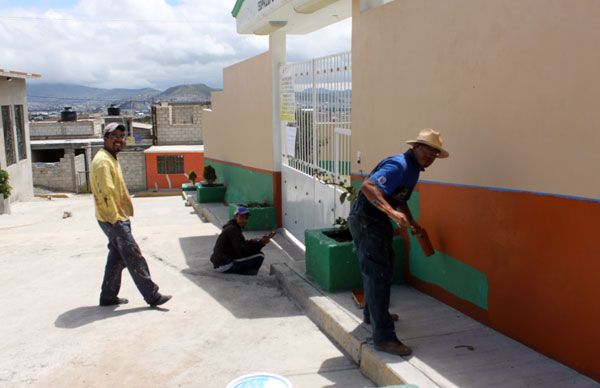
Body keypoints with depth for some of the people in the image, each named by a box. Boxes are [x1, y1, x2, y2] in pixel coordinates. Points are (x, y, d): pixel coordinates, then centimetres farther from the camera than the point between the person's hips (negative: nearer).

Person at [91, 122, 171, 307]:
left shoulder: (111, 158, 16)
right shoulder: (103, 160, -17)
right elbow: (106, 192, -23)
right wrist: (115, 219, -22)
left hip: (118, 218, 10)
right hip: (114, 220, -10)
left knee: (117, 257, 16)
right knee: (134, 258, -6)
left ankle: (108, 297, 25)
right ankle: (152, 295, -1)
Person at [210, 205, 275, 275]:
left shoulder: (231, 227, 14)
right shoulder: (232, 229, -16)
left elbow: (244, 243, 16)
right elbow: (242, 252, -21)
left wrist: (260, 240, 3)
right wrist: (260, 243, -21)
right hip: (224, 265, -10)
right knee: (259, 256, -14)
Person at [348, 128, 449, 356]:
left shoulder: (413, 169, 12)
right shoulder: (399, 165, -21)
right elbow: (367, 186, -35)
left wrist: (412, 222, 28)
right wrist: (392, 213, -43)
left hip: (378, 222, 11)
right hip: (365, 220, -11)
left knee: (383, 267, 24)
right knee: (378, 275, -11)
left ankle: (373, 313, 45)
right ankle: (383, 337, -8)